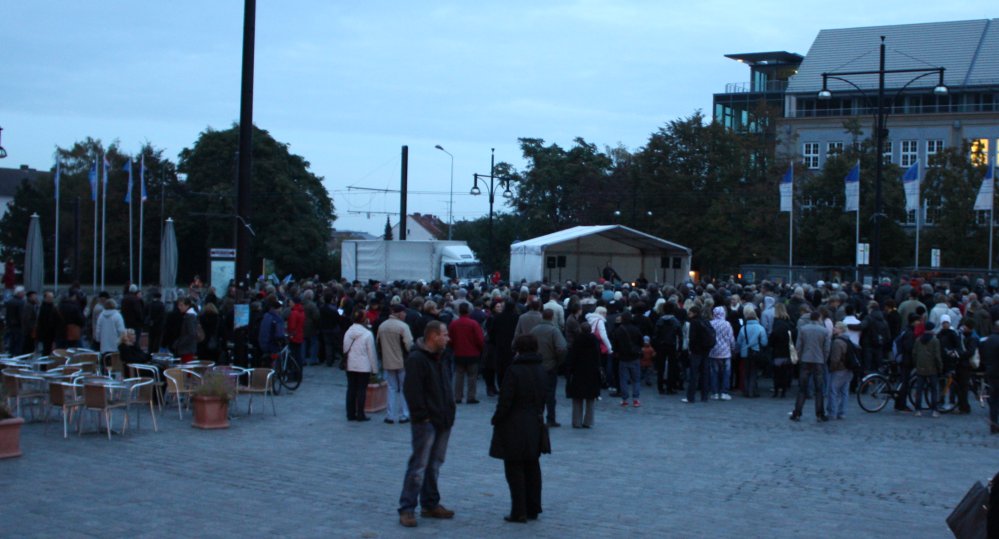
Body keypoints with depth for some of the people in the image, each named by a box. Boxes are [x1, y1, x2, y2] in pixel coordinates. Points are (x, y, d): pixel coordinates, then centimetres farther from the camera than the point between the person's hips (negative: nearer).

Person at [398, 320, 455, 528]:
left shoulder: (441, 359, 15)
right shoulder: (416, 359, -15)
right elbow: (412, 391, -20)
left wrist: (449, 411, 15)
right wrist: (422, 415, -19)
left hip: (443, 421, 9)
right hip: (426, 422, -9)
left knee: (435, 465, 14)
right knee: (418, 466, -8)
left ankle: (430, 504, 23)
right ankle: (407, 509, -4)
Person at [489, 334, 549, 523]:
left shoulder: (514, 371, -17)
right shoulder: (542, 371, 4)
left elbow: (505, 401, -17)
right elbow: (544, 398, 10)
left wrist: (496, 420, -4)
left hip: (515, 429, -7)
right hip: (535, 428, 7)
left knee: (515, 470, 0)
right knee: (532, 468, 14)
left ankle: (519, 512, 0)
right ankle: (533, 509, 19)